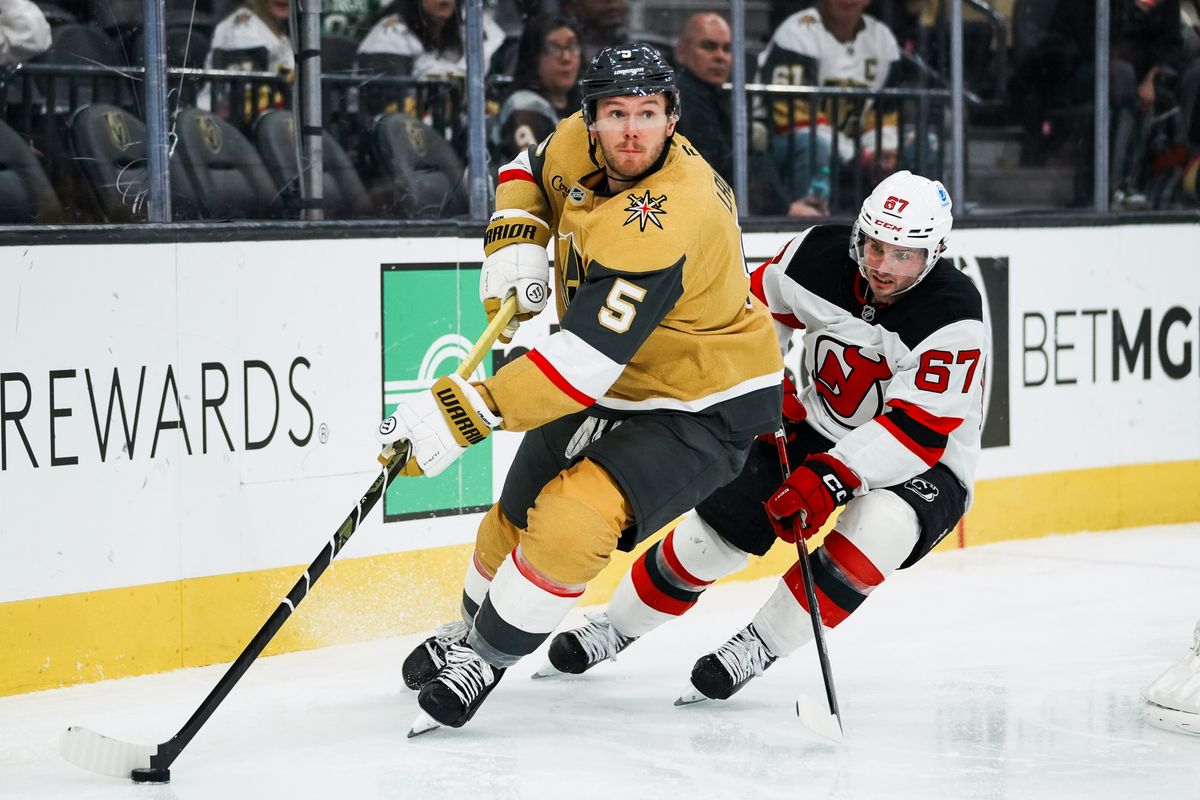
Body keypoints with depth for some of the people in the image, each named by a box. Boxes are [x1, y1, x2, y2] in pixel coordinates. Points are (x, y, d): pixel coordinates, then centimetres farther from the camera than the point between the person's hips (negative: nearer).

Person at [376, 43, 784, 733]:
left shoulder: (662, 225, -37)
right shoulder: (577, 145, -12)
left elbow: (585, 362, -42)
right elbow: (529, 170, 13)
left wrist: (463, 412, -43)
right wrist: (513, 241, -9)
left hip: (706, 410, -9)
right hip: (616, 388, 9)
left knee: (573, 520, -26)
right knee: (518, 514, 18)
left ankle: (485, 658, -5)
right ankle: (467, 630, 46)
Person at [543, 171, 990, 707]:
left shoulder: (954, 319, -29)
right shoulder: (820, 256, -15)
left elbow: (919, 431, -32)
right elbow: (757, 310, 6)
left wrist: (832, 478, -41)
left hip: (924, 464, -4)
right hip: (819, 429, 4)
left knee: (880, 525, -35)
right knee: (717, 523, -5)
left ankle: (763, 642, -18)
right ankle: (619, 625, 19)